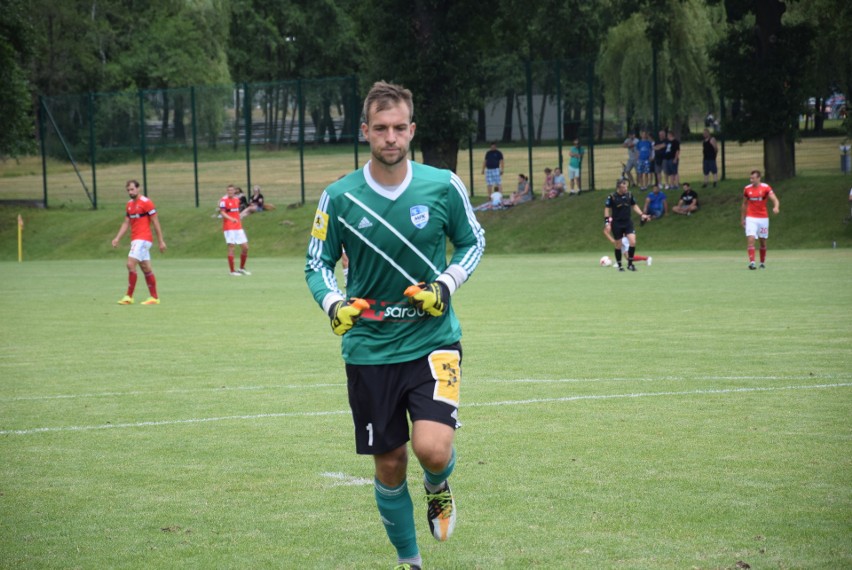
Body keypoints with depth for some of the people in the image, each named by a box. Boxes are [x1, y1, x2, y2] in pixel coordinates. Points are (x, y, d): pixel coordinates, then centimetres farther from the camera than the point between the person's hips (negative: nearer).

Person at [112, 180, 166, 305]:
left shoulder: (146, 202, -9)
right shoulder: (129, 204, 15)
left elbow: (156, 223, -9)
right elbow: (126, 223, 16)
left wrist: (161, 241, -10)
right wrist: (117, 238, 4)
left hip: (143, 239, -8)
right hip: (135, 239, 8)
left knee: (131, 264, -15)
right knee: (146, 269, 8)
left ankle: (129, 297, -12)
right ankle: (154, 298, 11)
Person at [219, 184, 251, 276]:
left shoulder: (237, 199, 13)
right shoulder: (224, 200, -9)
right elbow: (223, 213, -20)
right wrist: (231, 219, -34)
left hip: (238, 227, 7)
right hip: (229, 228, -7)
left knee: (245, 247, 5)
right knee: (231, 247, -7)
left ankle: (242, 268, 21)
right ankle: (232, 271, -2)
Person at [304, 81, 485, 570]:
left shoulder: (444, 187, -5)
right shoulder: (339, 197, -5)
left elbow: (473, 242, 9)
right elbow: (318, 264, 6)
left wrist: (446, 286, -8)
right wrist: (335, 303, -15)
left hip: (433, 339, -1)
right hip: (370, 349, 1)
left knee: (433, 449, -20)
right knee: (390, 466, 7)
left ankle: (438, 486, 17)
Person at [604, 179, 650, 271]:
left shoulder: (629, 195, 0)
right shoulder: (612, 197, -9)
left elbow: (634, 206, 15)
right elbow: (607, 209, -2)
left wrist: (642, 214, 4)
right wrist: (607, 222, -10)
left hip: (628, 222, 2)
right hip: (617, 223, -2)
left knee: (633, 241, -14)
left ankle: (630, 263, 0)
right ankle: (619, 265, 19)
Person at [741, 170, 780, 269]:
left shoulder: (766, 188, -5)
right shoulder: (747, 189, 2)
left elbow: (775, 199, -15)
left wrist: (776, 207, -37)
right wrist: (743, 218, 15)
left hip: (763, 218, 0)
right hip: (751, 218, 0)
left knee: (763, 241, 9)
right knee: (751, 239, -16)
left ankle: (762, 263, 24)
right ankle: (752, 262, -22)